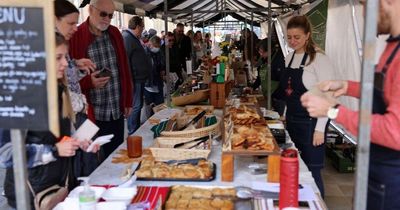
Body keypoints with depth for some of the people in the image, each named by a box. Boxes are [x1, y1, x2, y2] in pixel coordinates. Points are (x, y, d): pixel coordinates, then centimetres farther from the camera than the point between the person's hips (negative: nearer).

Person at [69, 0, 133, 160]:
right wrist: (89, 82, -22)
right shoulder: (75, 37, -10)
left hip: (118, 112, 5)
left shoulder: (115, 33, 8)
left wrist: (128, 102, 13)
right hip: (93, 116, -5)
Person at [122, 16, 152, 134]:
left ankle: (136, 129, 28)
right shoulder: (126, 38, -16)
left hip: (140, 78, 11)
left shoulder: (134, 38, 18)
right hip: (135, 79, -11)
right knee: (135, 106, -6)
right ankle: (133, 133, 2)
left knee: (138, 105, 17)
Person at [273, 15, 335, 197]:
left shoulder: (319, 59, -13)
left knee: (311, 172, -1)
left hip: (310, 123, -7)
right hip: (292, 120, 7)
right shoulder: (289, 57, 10)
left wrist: (320, 129, -18)